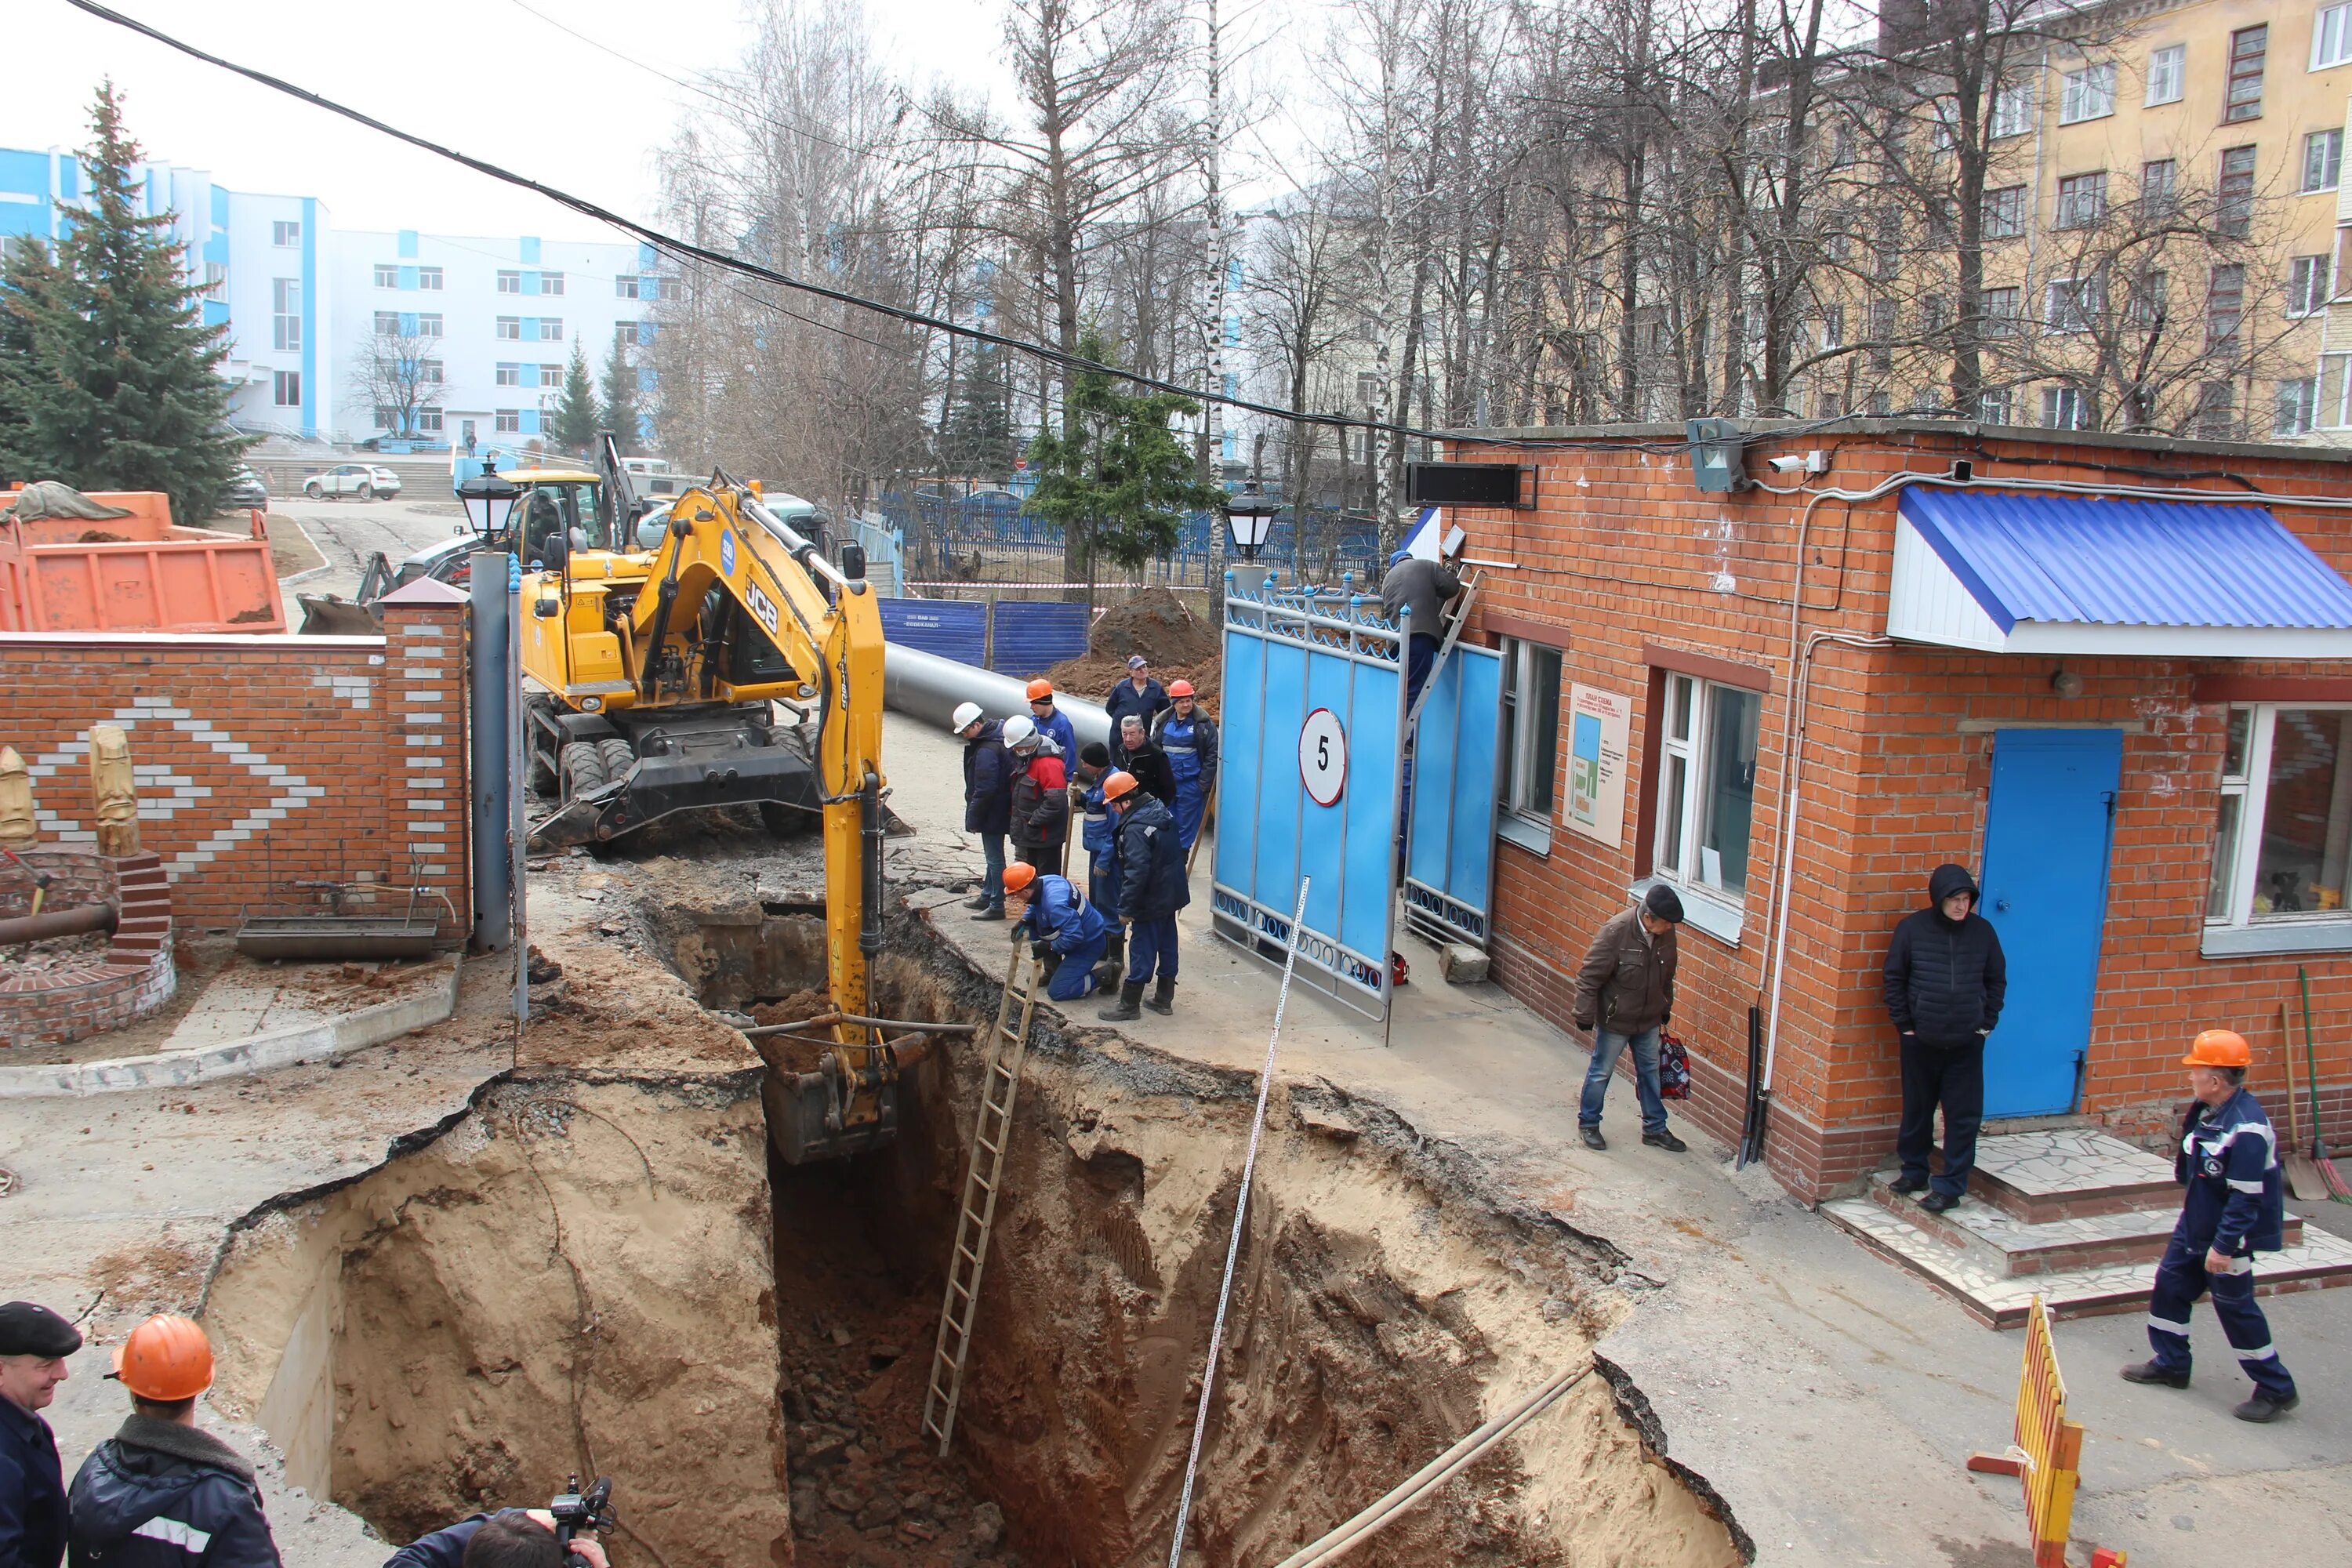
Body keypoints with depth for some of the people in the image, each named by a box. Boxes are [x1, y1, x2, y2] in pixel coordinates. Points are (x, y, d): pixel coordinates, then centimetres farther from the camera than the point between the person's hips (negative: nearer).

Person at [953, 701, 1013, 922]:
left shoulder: (986, 751, -25)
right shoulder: (995, 737, 7)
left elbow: (984, 790, -25)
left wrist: (973, 819, -15)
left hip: (992, 813, -10)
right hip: (997, 811, 10)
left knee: (994, 858, -1)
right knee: (992, 856, 21)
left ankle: (997, 906, 7)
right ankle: (987, 896, 34)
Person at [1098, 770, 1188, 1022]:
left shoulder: (1135, 827, -24)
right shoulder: (1161, 810, 5)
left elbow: (1136, 872, -27)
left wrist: (1126, 907, -20)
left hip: (1151, 901, -9)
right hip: (1171, 895, 9)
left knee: (1142, 950, -1)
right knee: (1167, 946, 16)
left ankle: (1129, 1005, 7)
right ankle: (1164, 998, 27)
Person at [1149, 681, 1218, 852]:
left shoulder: (1203, 723, -8)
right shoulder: (1164, 721, 5)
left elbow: (1212, 753, -9)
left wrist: (1204, 783, -13)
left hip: (1190, 785, -4)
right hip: (1166, 782, 4)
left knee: (1186, 827, 4)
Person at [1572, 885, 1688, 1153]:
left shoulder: (1666, 934, -8)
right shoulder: (1616, 932, -27)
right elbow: (1589, 976, -21)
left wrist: (1666, 1007, 20)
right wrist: (1586, 1015, -18)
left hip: (1649, 1020, 6)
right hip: (1614, 1020, -6)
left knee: (1650, 1070, 17)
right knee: (1601, 1072, 9)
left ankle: (1655, 1129, 30)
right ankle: (1588, 1123, 27)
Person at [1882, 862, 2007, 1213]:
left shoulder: (1983, 931, 0)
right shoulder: (1912, 928, -5)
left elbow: (1997, 981, 10)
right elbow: (1894, 978, 1)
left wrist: (1987, 1023, 4)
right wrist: (1903, 1023, -2)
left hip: (1967, 1041, 1)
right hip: (1920, 1039, 0)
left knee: (1964, 1116, 1)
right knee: (1916, 1110, 11)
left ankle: (1950, 1186, 8)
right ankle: (1914, 1171, 28)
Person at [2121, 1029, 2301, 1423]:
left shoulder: (2246, 1127, -28)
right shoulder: (2206, 1111, 0)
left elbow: (2247, 1197, -27)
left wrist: (2224, 1246, -25)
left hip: (2228, 1233, -9)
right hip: (2194, 1225, 9)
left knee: (2236, 1308, 2)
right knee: (2169, 1286, 16)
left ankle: (2277, 1390, 17)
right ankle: (2170, 1364, 32)